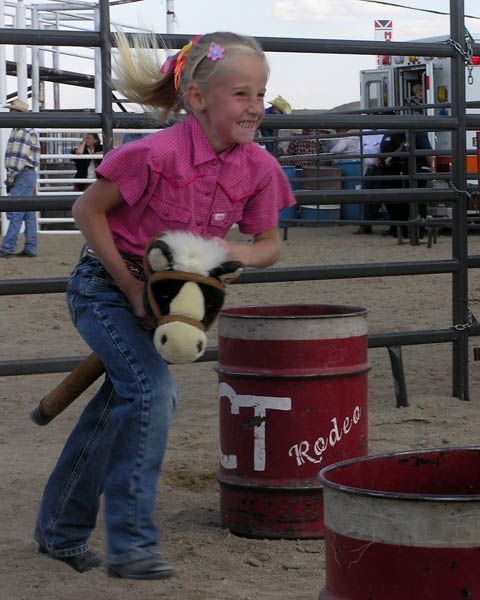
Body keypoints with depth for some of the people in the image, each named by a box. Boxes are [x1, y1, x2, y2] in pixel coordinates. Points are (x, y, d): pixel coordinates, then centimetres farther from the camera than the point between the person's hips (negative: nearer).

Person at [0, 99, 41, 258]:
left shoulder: (22, 131, -14)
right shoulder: (26, 130, 18)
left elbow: (20, 157, -19)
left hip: (23, 175, -10)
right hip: (27, 175, 10)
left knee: (15, 213, -9)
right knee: (29, 214, 9)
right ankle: (30, 249, 10)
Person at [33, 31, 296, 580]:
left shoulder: (258, 167, -11)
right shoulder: (158, 154, -28)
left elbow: (269, 245, 2)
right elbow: (87, 210, -16)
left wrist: (242, 252, -22)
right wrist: (131, 288, -17)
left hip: (162, 293, 7)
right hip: (103, 284, -7)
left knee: (122, 401, 13)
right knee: (152, 388, -22)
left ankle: (60, 530, 32)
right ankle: (131, 545, -13)